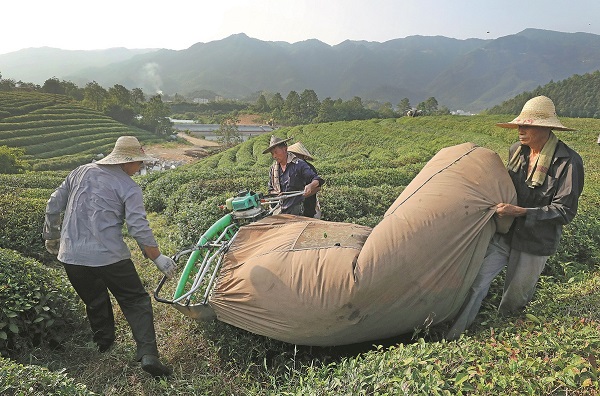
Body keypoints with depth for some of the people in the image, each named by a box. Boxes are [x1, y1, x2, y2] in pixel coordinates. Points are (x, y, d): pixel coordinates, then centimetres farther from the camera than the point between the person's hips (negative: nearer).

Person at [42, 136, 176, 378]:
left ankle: (104, 349, 35)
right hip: (109, 256, -5)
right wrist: (158, 258, -5)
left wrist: (51, 237, 30)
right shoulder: (128, 187, -5)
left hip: (71, 256, 6)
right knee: (136, 303, 4)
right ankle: (148, 355, -6)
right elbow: (139, 229, -13)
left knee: (95, 305, 23)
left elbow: (53, 205, 16)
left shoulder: (80, 172, 11)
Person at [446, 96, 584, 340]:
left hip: (535, 244, -4)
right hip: (503, 234, 4)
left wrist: (520, 212, -25)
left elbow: (564, 211, -18)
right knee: (476, 282, -4)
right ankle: (451, 338, 4)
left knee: (514, 299, 10)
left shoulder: (568, 162, -16)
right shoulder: (516, 150, 2)